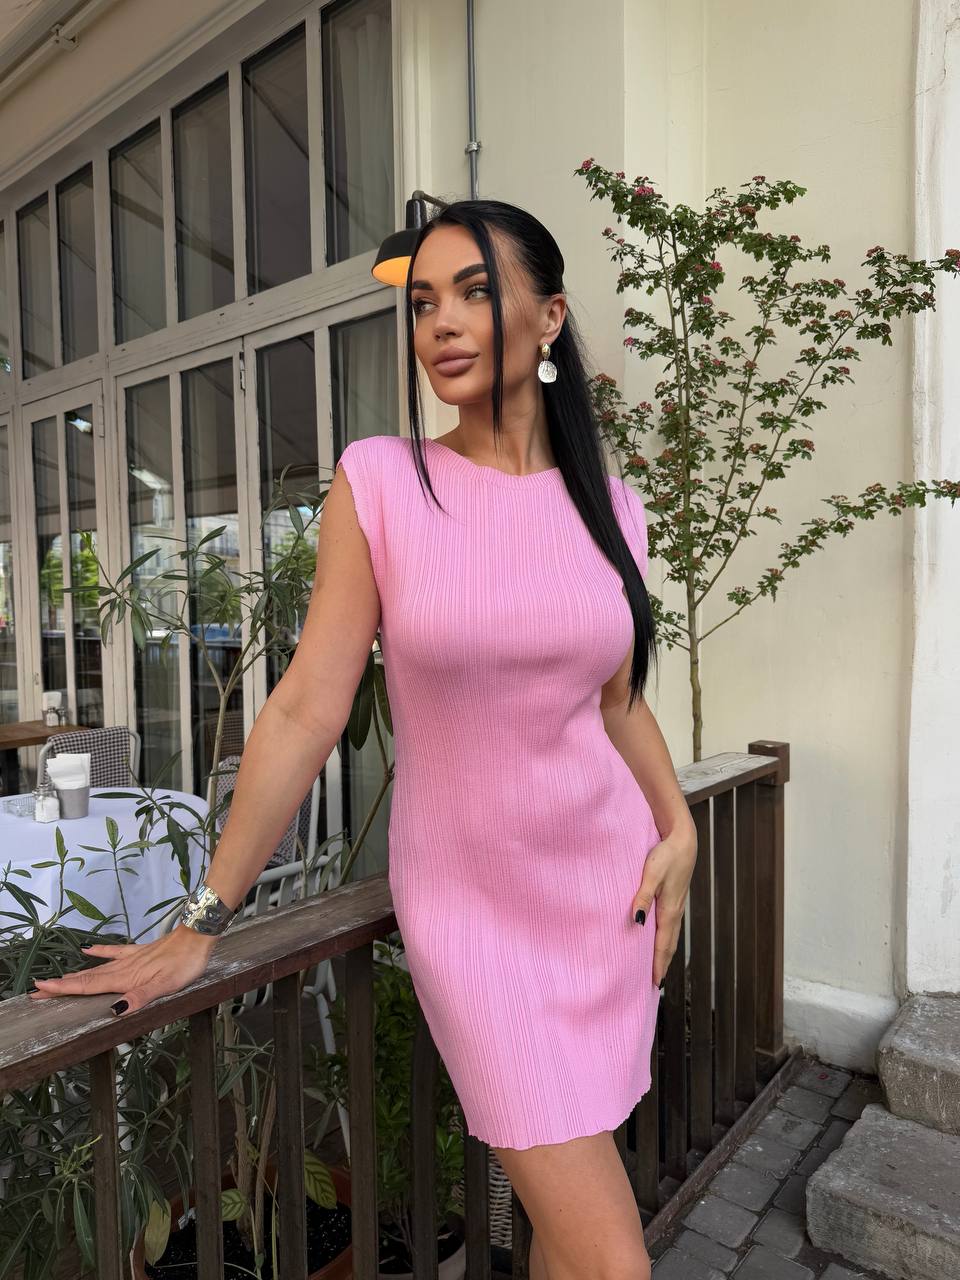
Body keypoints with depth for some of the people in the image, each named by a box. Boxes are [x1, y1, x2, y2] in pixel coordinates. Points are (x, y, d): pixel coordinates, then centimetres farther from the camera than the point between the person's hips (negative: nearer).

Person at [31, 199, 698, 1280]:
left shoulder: (608, 504, 2)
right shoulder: (378, 480, -9)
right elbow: (307, 708, -11)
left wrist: (679, 829, 0)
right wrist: (202, 924, -10)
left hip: (608, 883, 4)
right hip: (466, 899, -3)